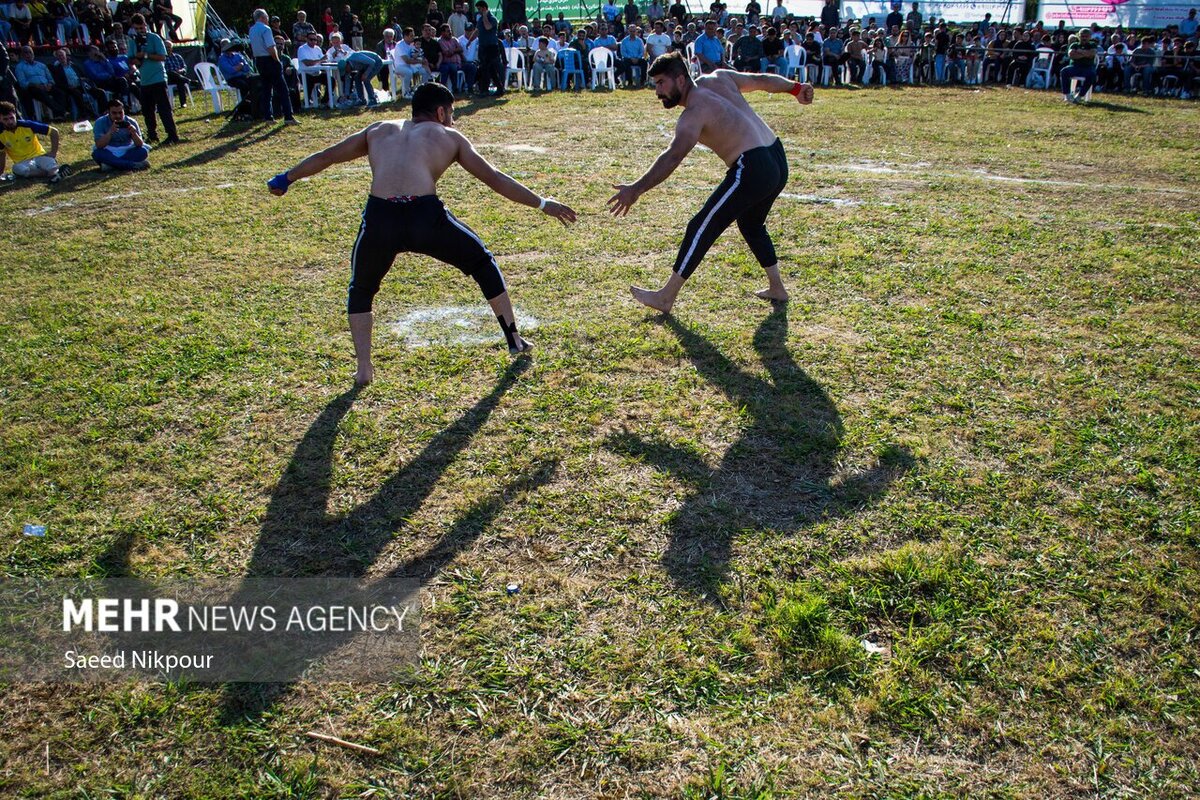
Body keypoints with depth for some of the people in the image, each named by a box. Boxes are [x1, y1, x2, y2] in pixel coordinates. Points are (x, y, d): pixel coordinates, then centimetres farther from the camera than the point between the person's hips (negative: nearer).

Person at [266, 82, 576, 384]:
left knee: (360, 290, 29)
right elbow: (494, 179, 20)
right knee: (483, 263, 25)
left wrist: (286, 178, 49)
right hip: (426, 217, -1)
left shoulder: (378, 131, 30)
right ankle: (515, 340, 29)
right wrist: (543, 204, 25)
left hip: (379, 220, 2)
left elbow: (325, 156, 36)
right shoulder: (449, 137, 23)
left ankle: (364, 368, 18)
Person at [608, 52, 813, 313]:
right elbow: (763, 80, 23)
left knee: (701, 229, -4)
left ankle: (666, 297, 0)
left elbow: (673, 156, -27)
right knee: (751, 225, 29)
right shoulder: (719, 78, 12)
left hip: (752, 170, -10)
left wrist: (636, 189, -33)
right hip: (778, 163, 10)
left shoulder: (694, 113, -12)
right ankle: (776, 288, 34)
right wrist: (796, 88, 39)